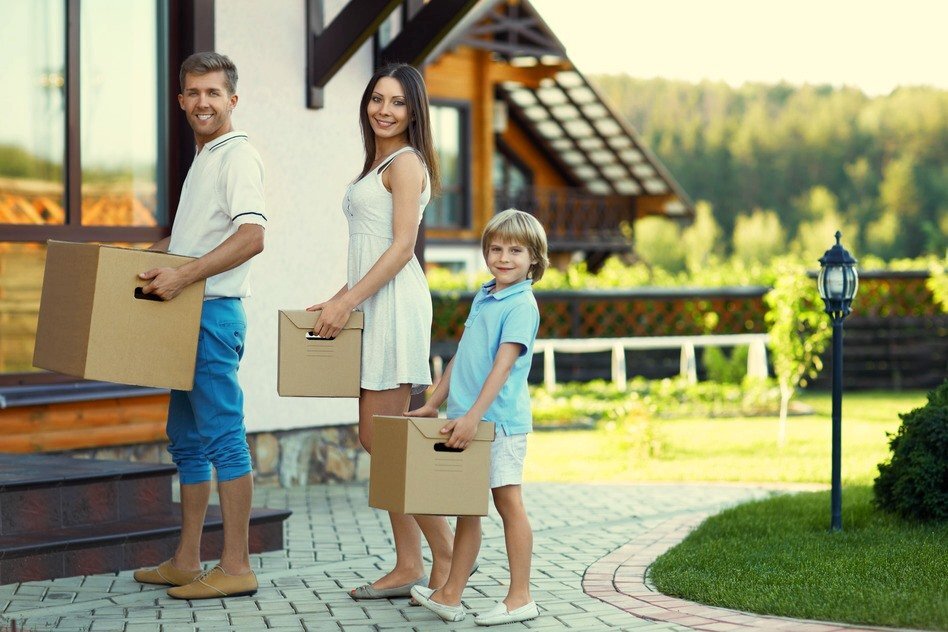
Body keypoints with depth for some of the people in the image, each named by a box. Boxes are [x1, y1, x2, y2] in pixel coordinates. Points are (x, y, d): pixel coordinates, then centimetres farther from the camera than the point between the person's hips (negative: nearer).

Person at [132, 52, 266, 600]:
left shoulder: (238, 156, -10)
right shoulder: (202, 159, 20)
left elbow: (252, 237, -23)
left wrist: (184, 276, -26)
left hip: (214, 311, -10)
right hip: (187, 311, 10)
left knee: (223, 436, -10)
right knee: (187, 439, 13)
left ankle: (236, 568, -8)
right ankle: (186, 563, 20)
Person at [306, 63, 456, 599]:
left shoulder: (405, 162, -8)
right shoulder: (378, 164, 21)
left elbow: (402, 247, -17)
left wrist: (348, 302, -19)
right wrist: (341, 298, 17)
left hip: (394, 303, -10)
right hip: (373, 304, 10)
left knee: (384, 436, -10)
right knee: (378, 438, 7)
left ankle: (444, 558, -4)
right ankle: (409, 567, 9)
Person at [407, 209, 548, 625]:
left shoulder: (521, 305, -11)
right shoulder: (483, 297, 15)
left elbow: (503, 364, -20)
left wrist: (474, 416, -26)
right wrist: (434, 404, 20)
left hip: (499, 420, -8)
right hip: (467, 420, 8)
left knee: (508, 503, -2)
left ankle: (520, 598, 4)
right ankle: (450, 596, 17)